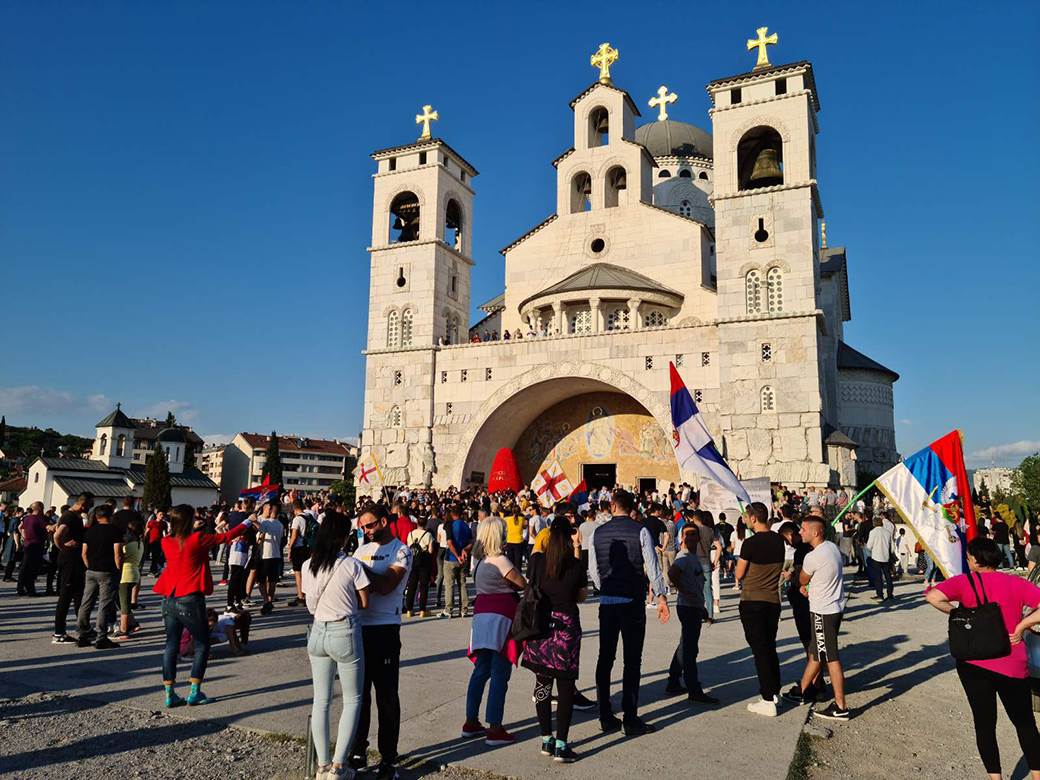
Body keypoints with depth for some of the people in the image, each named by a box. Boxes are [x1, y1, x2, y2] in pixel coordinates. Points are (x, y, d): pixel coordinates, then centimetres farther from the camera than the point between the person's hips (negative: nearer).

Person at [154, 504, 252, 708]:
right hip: (190, 600, -5)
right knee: (202, 645, 9)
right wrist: (248, 523, 11)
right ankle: (194, 692, 9)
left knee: (171, 646, 11)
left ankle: (170, 694, 13)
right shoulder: (197, 539, -12)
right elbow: (226, 537, -2)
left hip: (169, 600, 5)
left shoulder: (166, 542, 2)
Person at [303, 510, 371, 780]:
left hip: (318, 632, 5)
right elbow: (364, 603, -8)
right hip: (345, 633, -5)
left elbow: (310, 603, 7)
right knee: (352, 699, 10)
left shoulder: (308, 566, 0)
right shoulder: (352, 565, -15)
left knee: (321, 700, 14)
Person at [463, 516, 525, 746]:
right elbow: (523, 583, -7)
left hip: (482, 615, 8)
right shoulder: (500, 560, -14)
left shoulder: (480, 559, 10)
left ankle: (471, 722, 22)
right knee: (500, 673, -2)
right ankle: (495, 729, 1)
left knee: (481, 670, 15)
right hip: (500, 617, -8)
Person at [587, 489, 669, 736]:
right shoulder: (640, 531, -7)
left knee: (605, 658, 11)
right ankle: (631, 720, 7)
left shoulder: (598, 533, 3)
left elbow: (593, 570, 6)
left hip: (607, 602, 3)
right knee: (632, 660, 3)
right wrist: (661, 597, -1)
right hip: (632, 602, -3)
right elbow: (652, 567, -9)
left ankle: (606, 718, 19)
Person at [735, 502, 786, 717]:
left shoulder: (750, 543, -17)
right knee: (770, 647, 19)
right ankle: (775, 690, 30)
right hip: (773, 601, 6)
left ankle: (768, 701, 1)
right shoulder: (779, 540, 1)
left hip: (752, 602, -6)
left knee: (760, 650, -1)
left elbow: (739, 575, -8)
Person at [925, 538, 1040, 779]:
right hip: (1013, 665, 1)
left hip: (974, 663, -1)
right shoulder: (1016, 583, -3)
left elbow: (933, 596, -22)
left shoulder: (964, 582, -8)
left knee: (984, 723, 12)